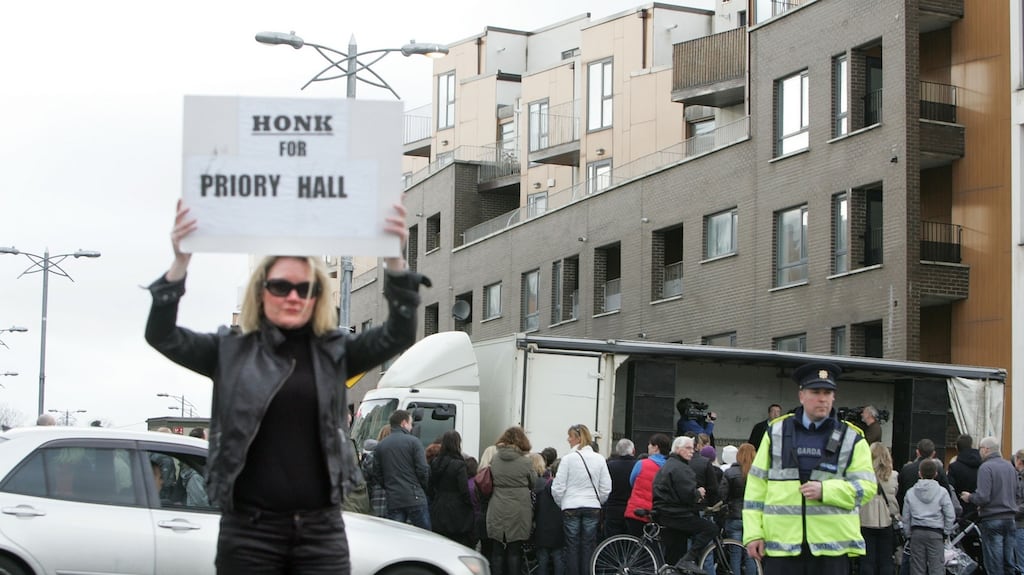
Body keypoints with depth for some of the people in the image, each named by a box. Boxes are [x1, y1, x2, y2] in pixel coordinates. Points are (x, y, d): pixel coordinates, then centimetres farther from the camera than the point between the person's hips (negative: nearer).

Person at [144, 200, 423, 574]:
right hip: (249, 529, -1)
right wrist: (180, 263, -23)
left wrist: (394, 264, -23)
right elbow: (161, 336, -6)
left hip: (322, 529, 1)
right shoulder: (230, 351, 5)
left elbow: (399, 336, -6)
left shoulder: (334, 352, 7)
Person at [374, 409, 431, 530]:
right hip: (414, 498, -4)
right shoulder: (413, 441, -4)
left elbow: (376, 473, 8)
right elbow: (422, 469, -9)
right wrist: (424, 488, 7)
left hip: (392, 501, 4)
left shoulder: (380, 445, 10)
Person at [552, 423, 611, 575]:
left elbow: (558, 488, -8)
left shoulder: (568, 459, -10)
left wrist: (561, 504, 10)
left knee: (572, 547, 5)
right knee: (588, 547, 7)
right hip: (593, 508, 2)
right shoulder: (599, 459, 0)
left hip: (571, 507, -2)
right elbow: (606, 488, 2)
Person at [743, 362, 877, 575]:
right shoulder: (776, 433, 11)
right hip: (781, 544, 0)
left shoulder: (851, 438, 8)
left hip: (832, 547, 0)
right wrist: (753, 533, 2)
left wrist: (825, 491, -15)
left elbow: (866, 487, 1)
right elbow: (757, 485, 10)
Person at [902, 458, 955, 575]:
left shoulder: (910, 492, 5)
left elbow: (906, 517, 7)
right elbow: (950, 515, -3)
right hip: (935, 533, -2)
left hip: (916, 532, 2)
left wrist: (908, 533, 16)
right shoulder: (942, 492, -2)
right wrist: (946, 531, 9)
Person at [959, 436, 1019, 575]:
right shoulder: (1010, 466, 10)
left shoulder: (986, 467, -12)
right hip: (1010, 519, 7)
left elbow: (983, 497, -18)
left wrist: (969, 497, 1)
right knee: (1009, 563, 10)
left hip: (992, 520, -7)